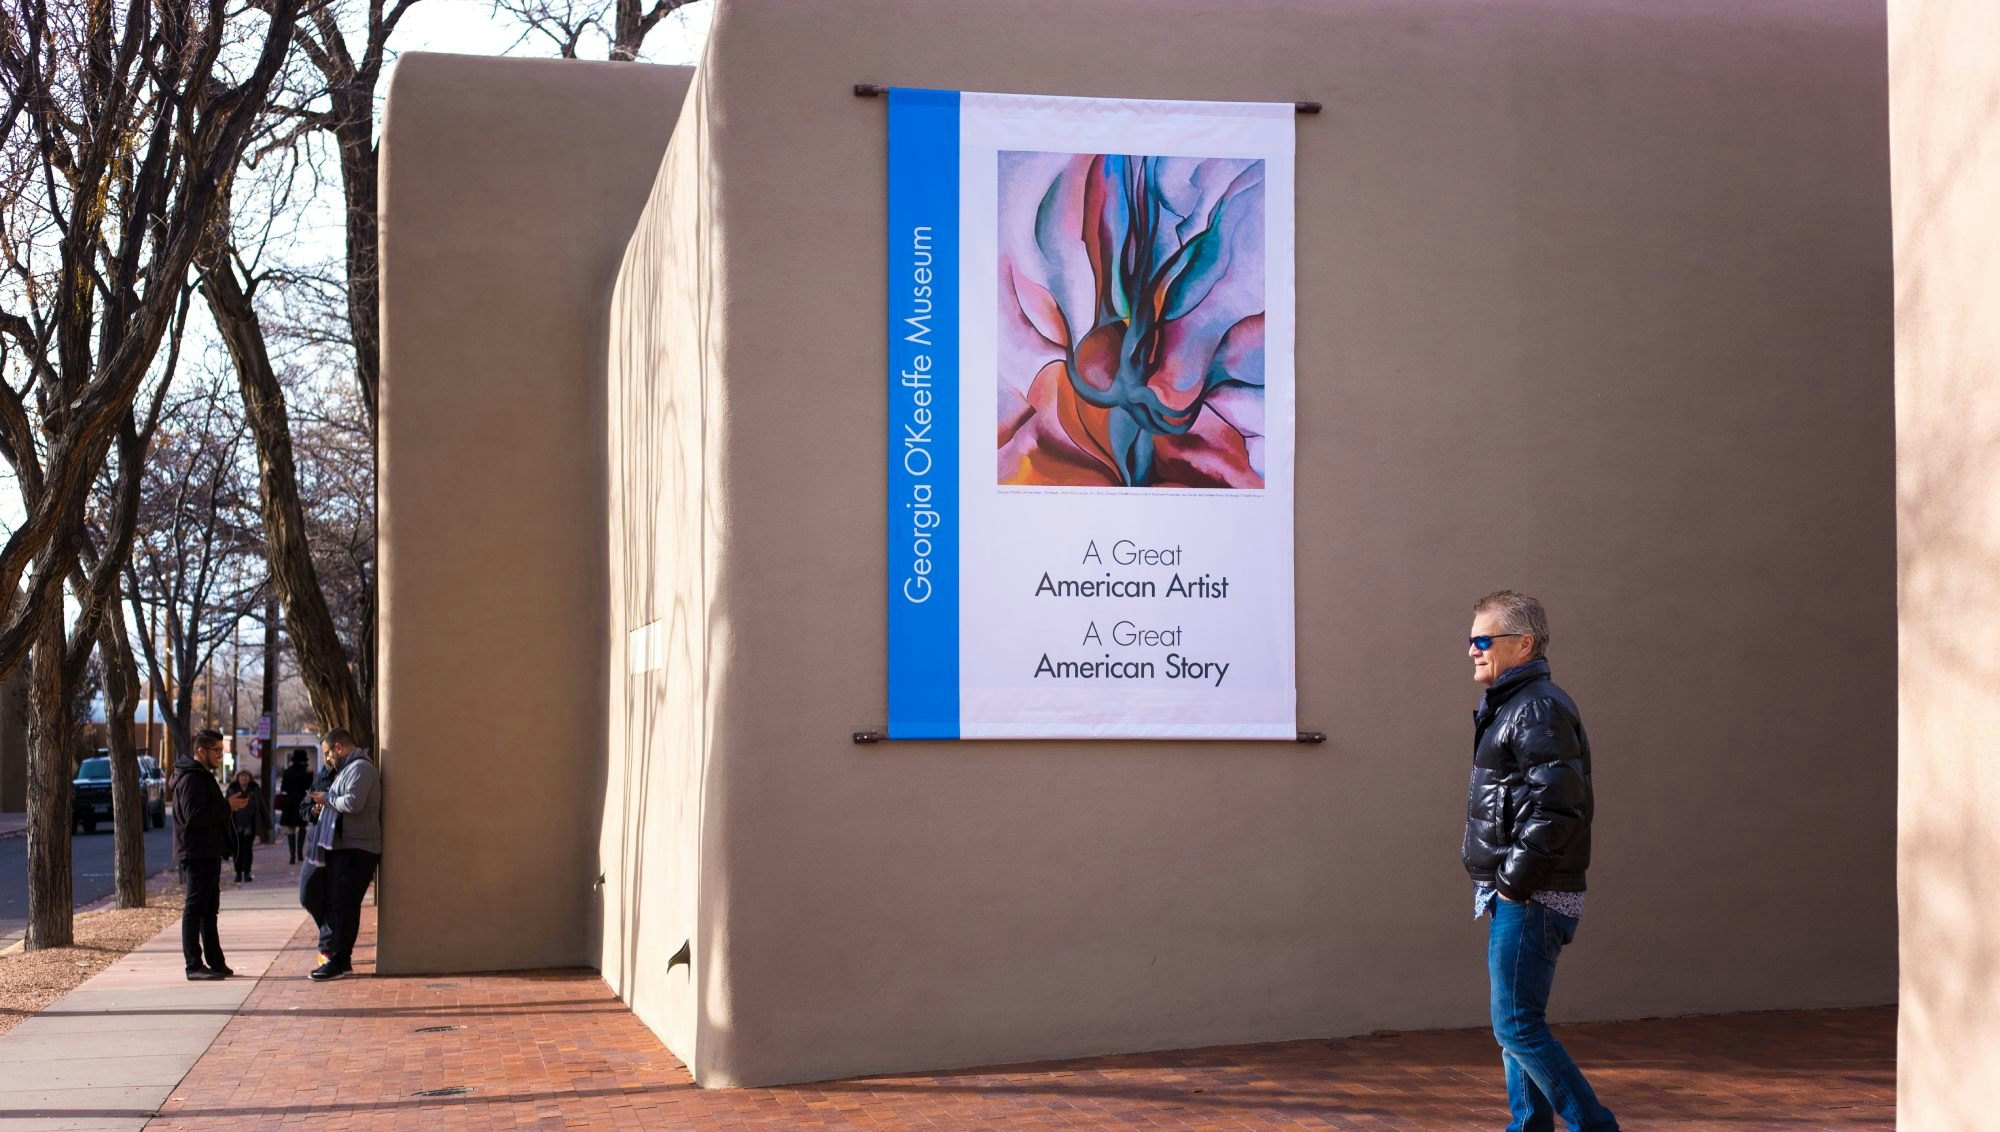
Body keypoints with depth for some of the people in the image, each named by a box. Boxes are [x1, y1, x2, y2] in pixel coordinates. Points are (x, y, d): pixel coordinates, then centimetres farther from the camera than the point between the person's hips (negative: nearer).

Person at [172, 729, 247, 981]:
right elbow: (193, 816, -24)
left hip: (209, 853, 11)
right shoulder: (191, 779, -15)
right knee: (195, 908, -8)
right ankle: (194, 965, -6)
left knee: (210, 910, 14)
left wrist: (229, 805, 10)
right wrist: (227, 807, -21)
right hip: (197, 854, -11)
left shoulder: (204, 777, 19)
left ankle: (215, 962, 20)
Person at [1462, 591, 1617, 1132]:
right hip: (1514, 899, 10)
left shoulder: (1540, 709, -15)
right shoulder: (1508, 706, 17)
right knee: (1516, 1028, 14)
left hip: (1532, 900, -10)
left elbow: (1557, 808, -23)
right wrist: (1503, 888, 16)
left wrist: (1514, 881, -19)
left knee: (1518, 1027, -7)